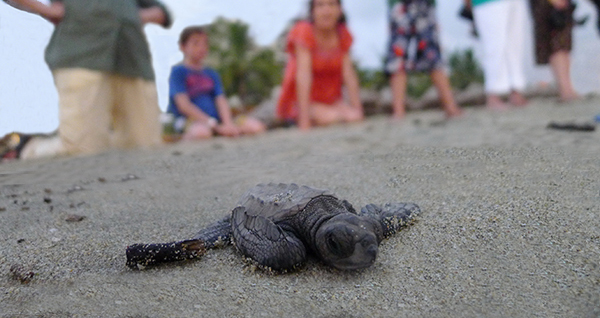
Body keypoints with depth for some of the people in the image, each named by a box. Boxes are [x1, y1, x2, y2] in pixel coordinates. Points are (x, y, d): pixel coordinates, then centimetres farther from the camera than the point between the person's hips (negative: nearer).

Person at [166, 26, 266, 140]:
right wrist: (215, 125, -14)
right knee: (202, 131, -44)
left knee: (256, 126, -16)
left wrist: (228, 124, -13)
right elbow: (184, 105, -9)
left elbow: (221, 100, 9)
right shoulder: (178, 71, 2)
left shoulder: (212, 74, 20)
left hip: (216, 121, 6)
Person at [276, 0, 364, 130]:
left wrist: (357, 111, -13)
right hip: (300, 101, -5)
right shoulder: (305, 31, -15)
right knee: (330, 118, -29)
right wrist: (304, 122, -30)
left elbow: (349, 74, -4)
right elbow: (303, 75, -24)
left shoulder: (343, 34, 1)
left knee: (354, 117, -20)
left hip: (330, 100, 5)